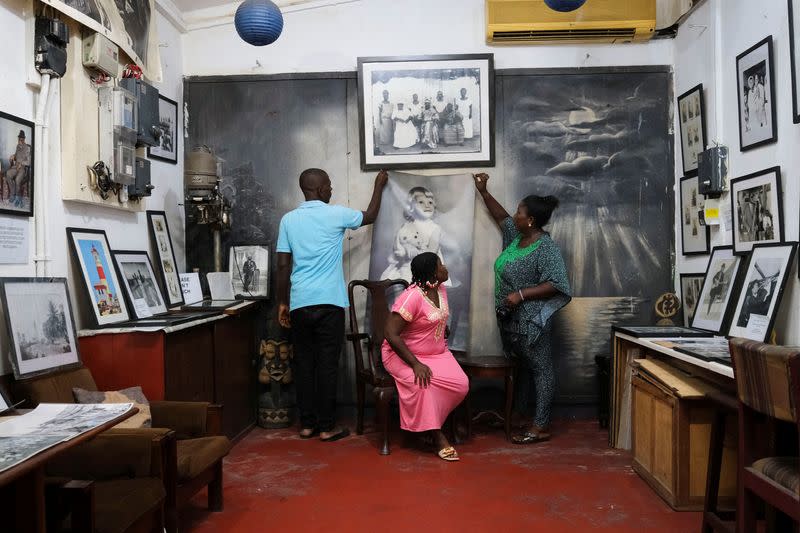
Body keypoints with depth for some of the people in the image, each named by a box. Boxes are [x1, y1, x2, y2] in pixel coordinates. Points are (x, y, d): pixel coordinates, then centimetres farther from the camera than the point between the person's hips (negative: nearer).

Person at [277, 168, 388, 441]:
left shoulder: (288, 219, 7)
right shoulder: (336, 214, -1)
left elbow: (283, 265, 5)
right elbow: (370, 216, 17)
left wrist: (282, 302, 12)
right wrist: (379, 185, 31)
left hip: (299, 303, 4)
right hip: (329, 302, -3)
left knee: (304, 363, 9)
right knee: (327, 364, 1)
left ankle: (307, 424, 16)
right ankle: (327, 426, 7)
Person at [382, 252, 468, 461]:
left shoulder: (441, 290, 3)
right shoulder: (412, 296, -23)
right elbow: (391, 333, -27)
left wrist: (443, 345, 11)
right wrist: (415, 364, -29)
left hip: (437, 353, 7)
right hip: (403, 355, -7)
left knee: (461, 384, -18)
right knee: (422, 383, -36)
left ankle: (430, 422, 0)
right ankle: (437, 436, -19)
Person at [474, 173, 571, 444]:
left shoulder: (546, 247, -18)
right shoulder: (517, 236, 7)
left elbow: (556, 284, -23)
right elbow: (502, 217, 25)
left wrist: (521, 294, -26)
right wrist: (483, 192, 23)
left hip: (531, 319, -9)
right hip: (511, 318, 9)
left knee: (541, 368, -1)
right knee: (523, 366, 18)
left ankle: (541, 426, 4)